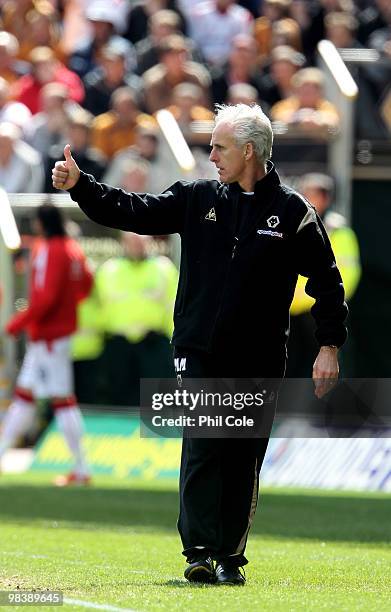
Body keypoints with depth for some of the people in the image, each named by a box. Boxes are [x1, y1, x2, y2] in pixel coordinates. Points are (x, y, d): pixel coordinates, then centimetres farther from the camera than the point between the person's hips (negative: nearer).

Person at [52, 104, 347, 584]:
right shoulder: (198, 200, 7)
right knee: (201, 451, -10)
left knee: (243, 460, 4)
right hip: (200, 354, 1)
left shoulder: (293, 212, 0)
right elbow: (134, 212, 8)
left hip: (258, 362, -1)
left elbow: (327, 282, 2)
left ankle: (230, 557, 11)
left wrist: (329, 346, -4)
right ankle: (199, 552, -12)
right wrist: (79, 185, -2)